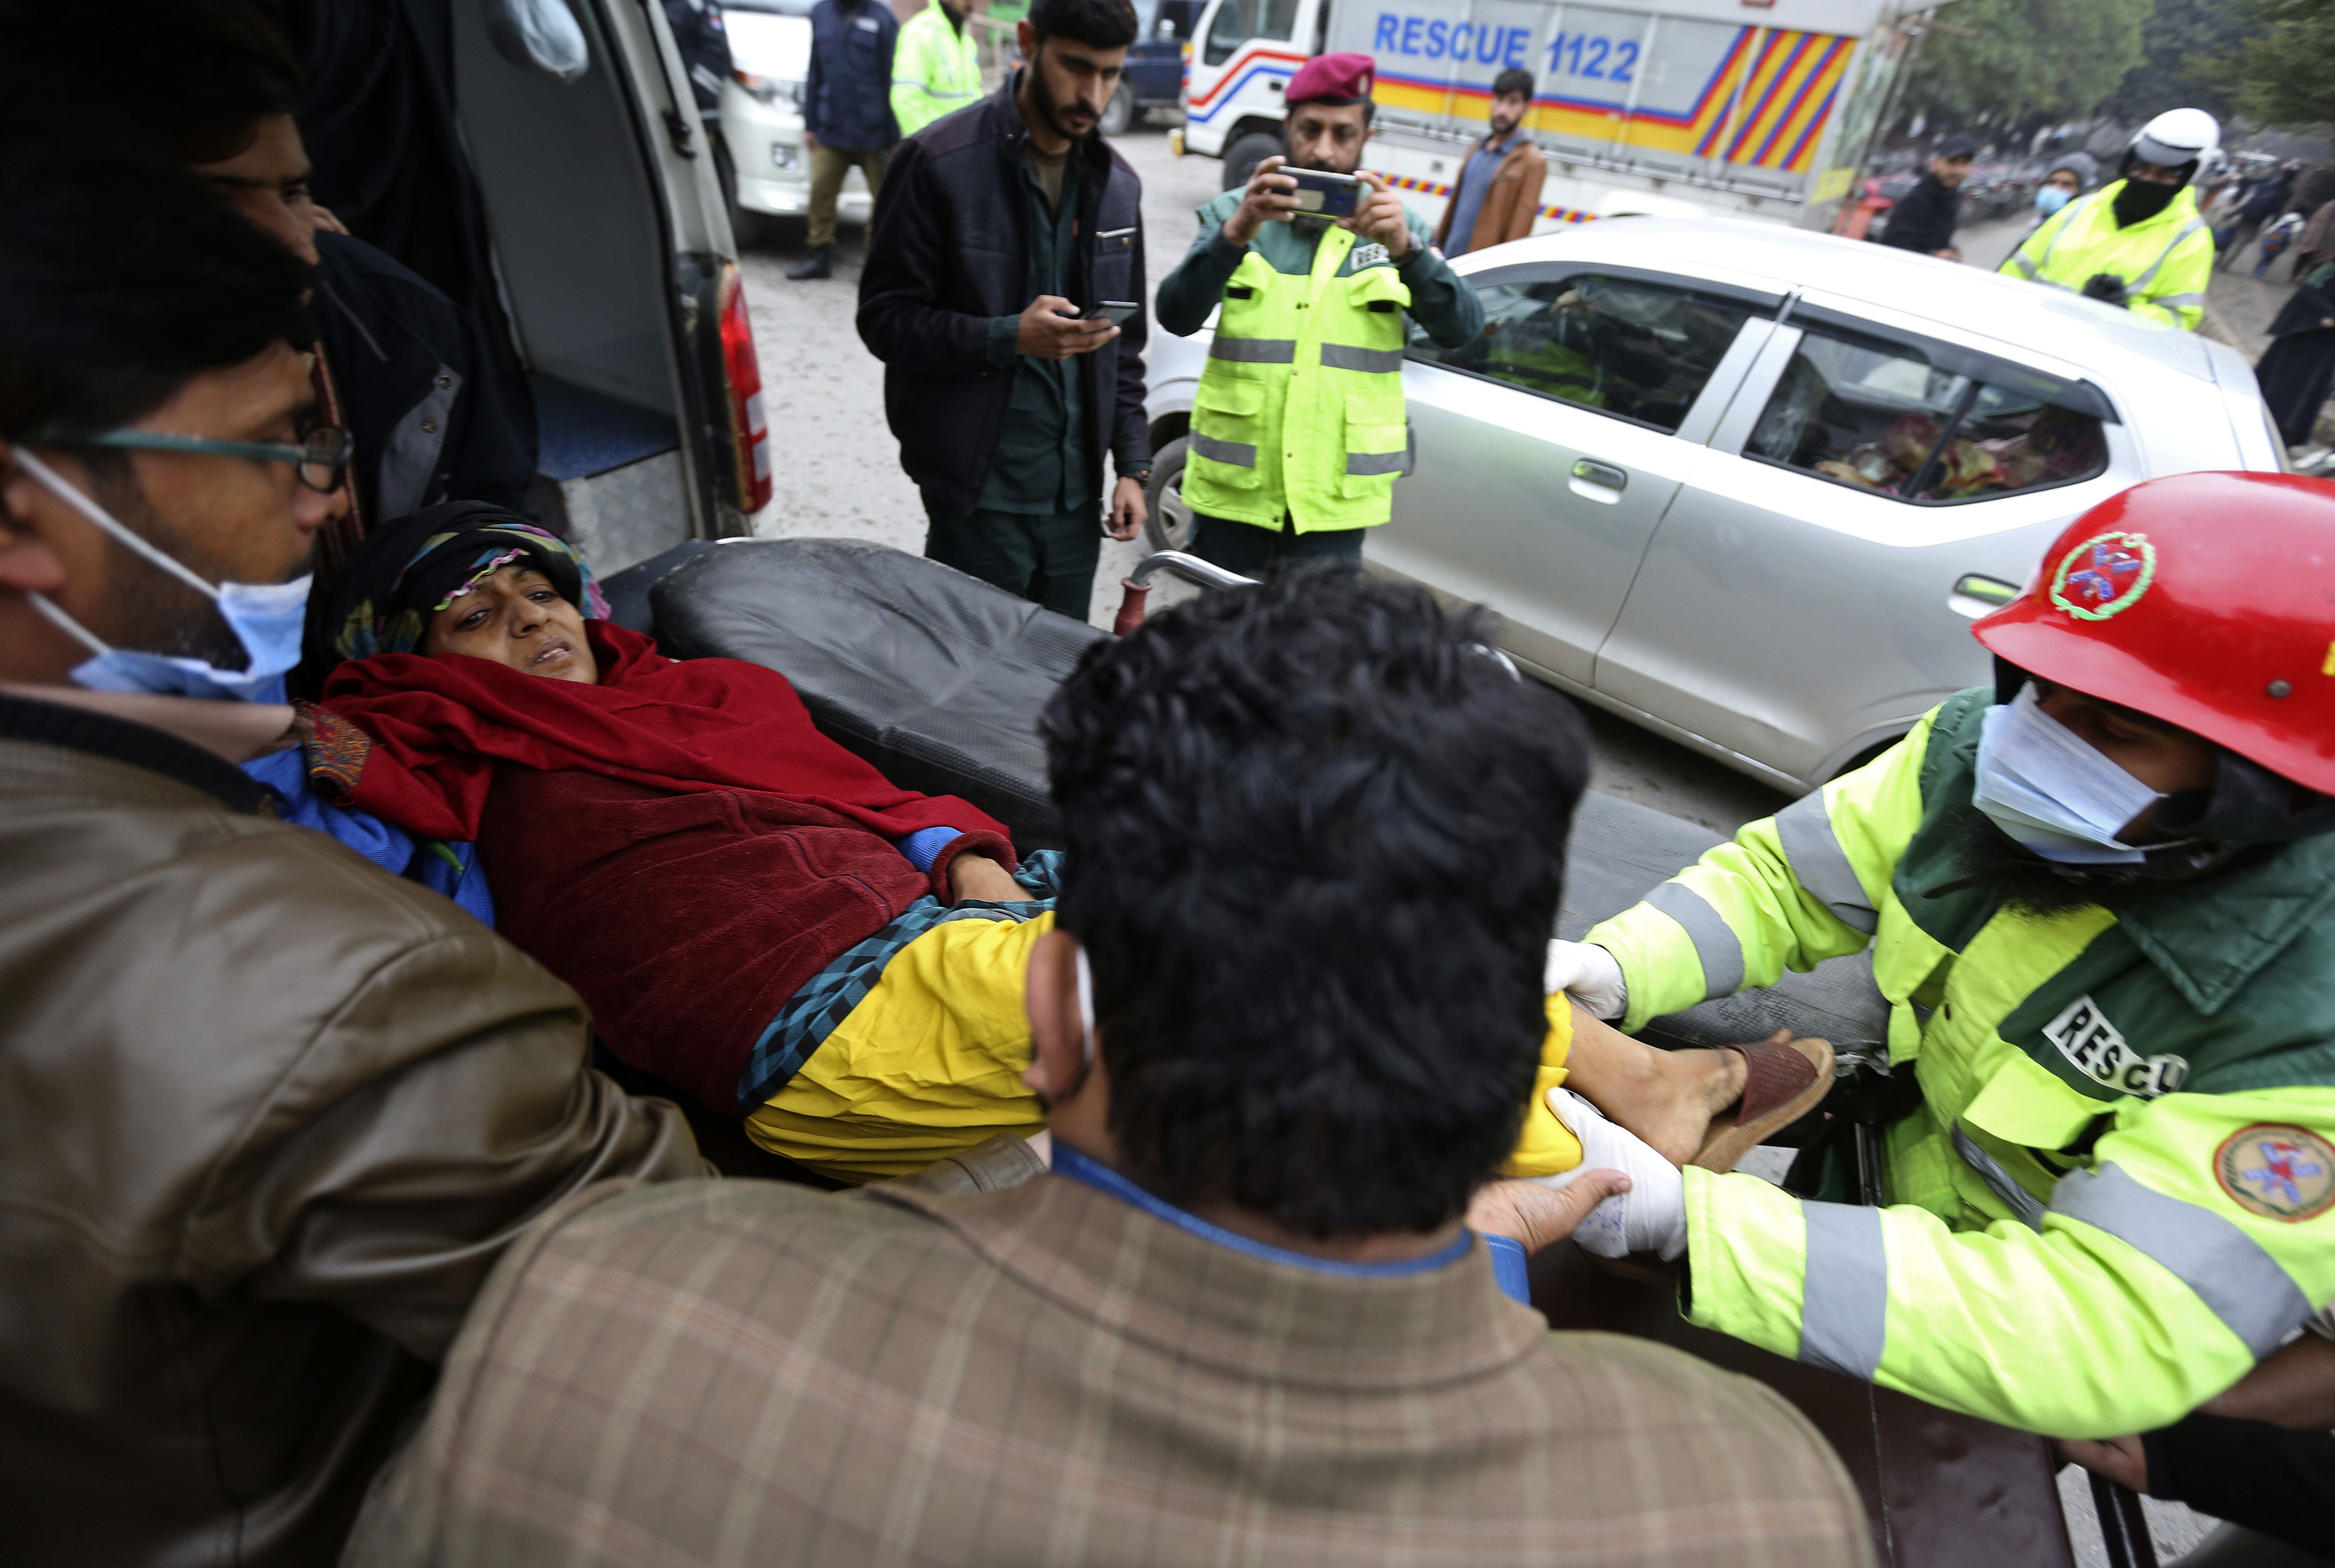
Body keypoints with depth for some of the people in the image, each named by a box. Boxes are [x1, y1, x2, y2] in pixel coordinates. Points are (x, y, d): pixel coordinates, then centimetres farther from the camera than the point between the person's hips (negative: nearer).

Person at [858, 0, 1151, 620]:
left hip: (1076, 490, 5)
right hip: (978, 492, -5)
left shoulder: (1117, 183, 12)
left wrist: (1132, 464, 9)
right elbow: (884, 317, -8)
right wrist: (1009, 338, -23)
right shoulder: (943, 162, -7)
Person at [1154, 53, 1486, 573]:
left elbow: (1460, 328, -5)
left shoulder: (1395, 225, 8)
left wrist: (1406, 249, -22)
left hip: (1335, 496, 1)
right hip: (1234, 486, 0)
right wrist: (1236, 234, -27)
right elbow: (1177, 317, -11)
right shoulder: (1235, 214, 4)